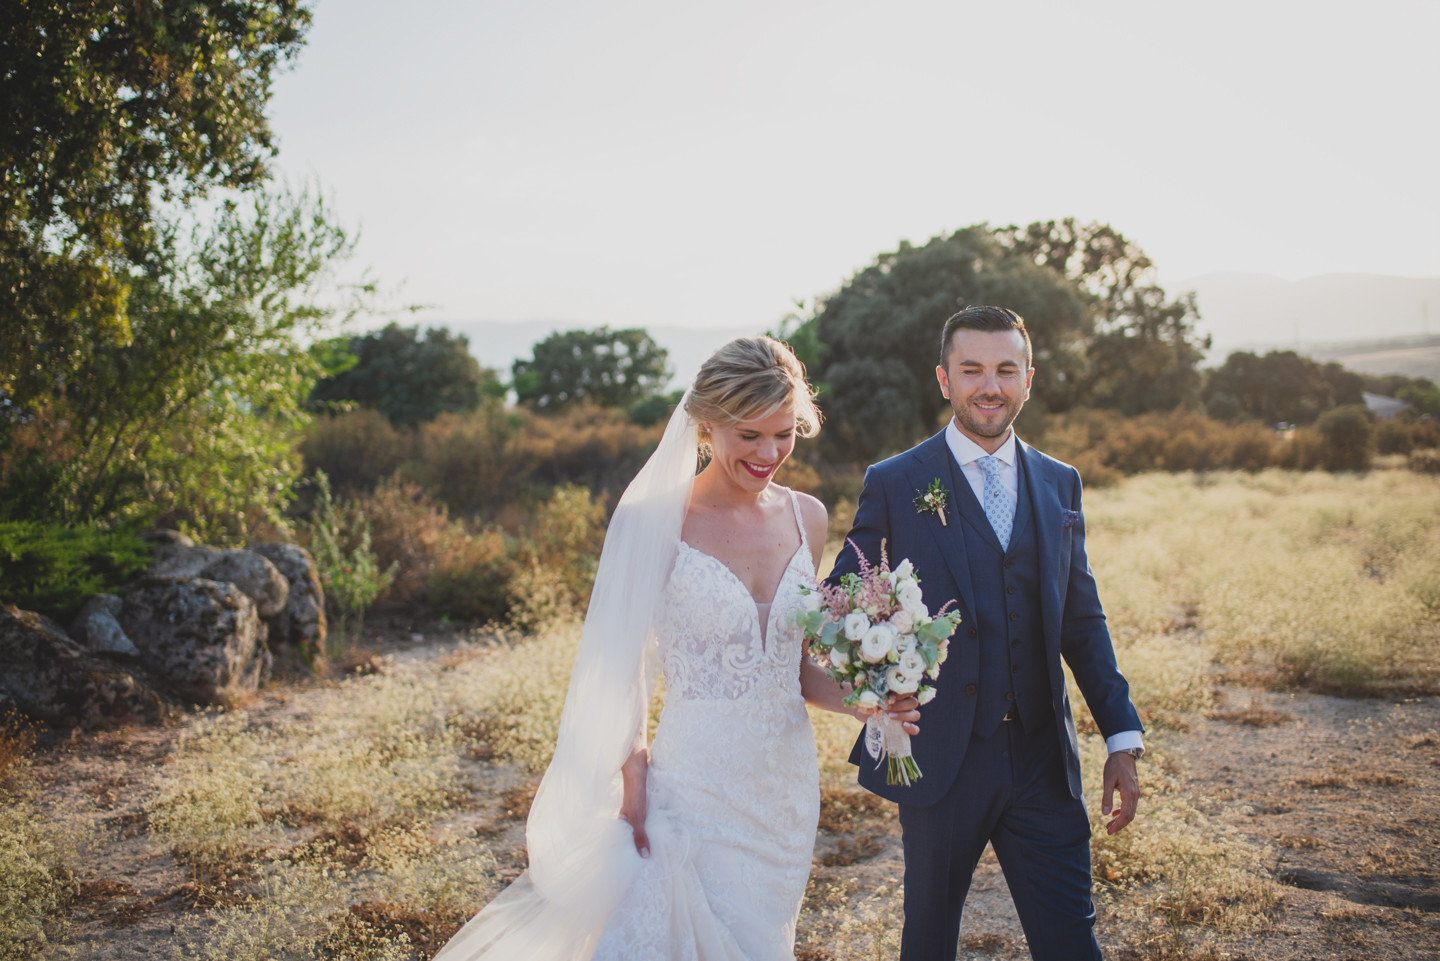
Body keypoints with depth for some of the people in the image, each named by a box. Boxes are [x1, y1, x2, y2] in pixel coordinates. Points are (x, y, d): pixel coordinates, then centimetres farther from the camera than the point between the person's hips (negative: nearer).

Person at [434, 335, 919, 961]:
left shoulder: (806, 517, 4)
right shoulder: (656, 522, -12)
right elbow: (618, 668, -8)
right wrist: (632, 780, -15)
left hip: (788, 786, 5)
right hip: (695, 786, -5)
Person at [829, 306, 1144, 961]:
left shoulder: (1059, 485, 9)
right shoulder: (894, 484, -3)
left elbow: (1082, 620, 12)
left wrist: (1122, 737, 7)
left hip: (1043, 760, 3)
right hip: (941, 757, -2)